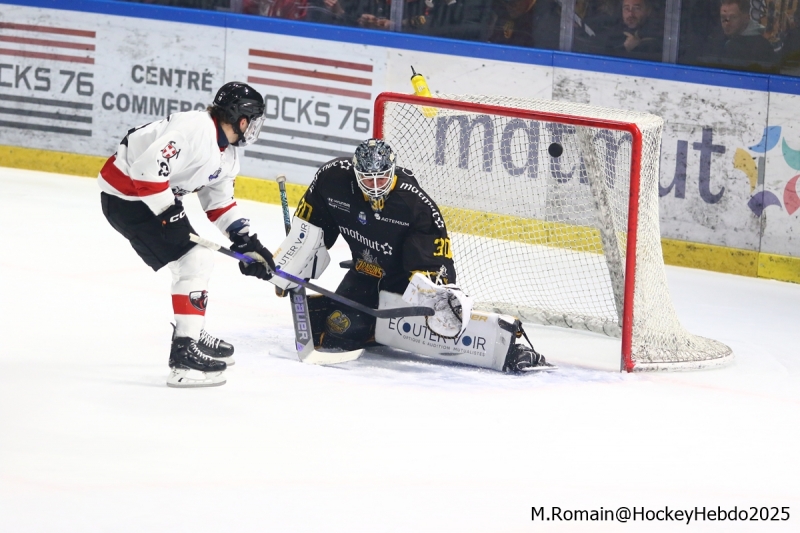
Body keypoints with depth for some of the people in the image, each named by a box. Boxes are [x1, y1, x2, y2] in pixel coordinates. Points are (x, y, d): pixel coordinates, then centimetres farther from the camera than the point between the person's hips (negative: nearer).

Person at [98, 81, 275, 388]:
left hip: (157, 197, 11)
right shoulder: (196, 130, -24)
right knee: (194, 261, -14)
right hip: (126, 193, -11)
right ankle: (184, 354, -17)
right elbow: (148, 166, -30)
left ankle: (192, 335, 37)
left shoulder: (226, 155, 10)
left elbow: (219, 201, 21)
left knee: (198, 258, 20)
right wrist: (168, 213, -23)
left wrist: (246, 241, 12)